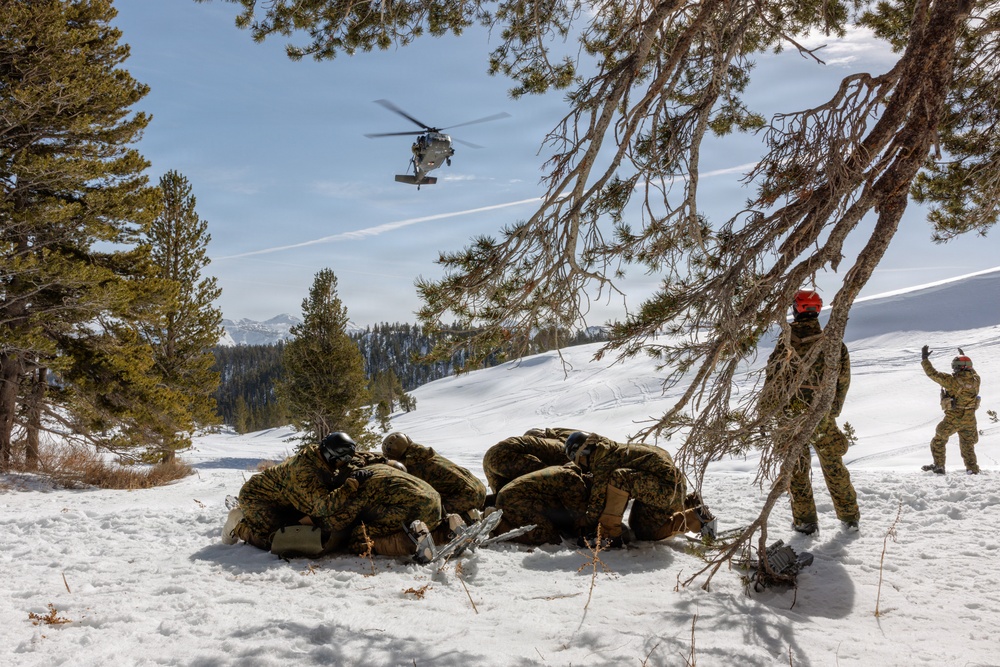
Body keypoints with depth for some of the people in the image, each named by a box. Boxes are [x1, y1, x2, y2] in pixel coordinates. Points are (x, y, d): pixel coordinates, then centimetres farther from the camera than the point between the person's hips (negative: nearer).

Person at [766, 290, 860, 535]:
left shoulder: (786, 346, -16)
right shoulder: (834, 345, -8)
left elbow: (772, 384, -10)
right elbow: (843, 382, 2)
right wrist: (832, 411, 16)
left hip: (791, 417, -2)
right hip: (824, 418, 2)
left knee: (797, 469, 13)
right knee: (833, 465, 19)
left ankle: (805, 521, 17)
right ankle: (849, 517, 27)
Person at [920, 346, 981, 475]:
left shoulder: (953, 381, -19)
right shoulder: (975, 380, -3)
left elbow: (933, 374, -15)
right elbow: (972, 372, 22)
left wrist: (924, 358, -6)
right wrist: (964, 357, 33)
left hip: (953, 419, -5)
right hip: (970, 419, 5)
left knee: (938, 441, 12)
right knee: (967, 445, 19)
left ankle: (939, 466, 11)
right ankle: (973, 469, 18)